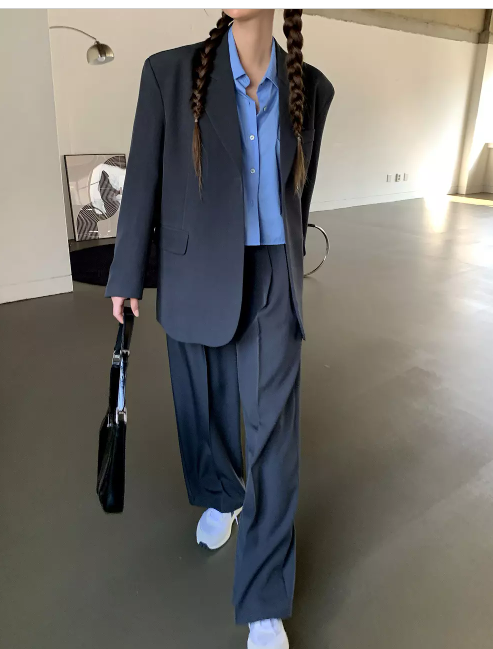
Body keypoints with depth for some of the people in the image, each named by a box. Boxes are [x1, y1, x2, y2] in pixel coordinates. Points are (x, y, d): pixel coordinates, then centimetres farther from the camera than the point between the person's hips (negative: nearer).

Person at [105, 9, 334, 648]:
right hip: (196, 276, 0)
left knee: (274, 431, 0)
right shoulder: (170, 71, -4)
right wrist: (126, 278, 2)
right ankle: (221, 495, 52)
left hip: (272, 280, 1)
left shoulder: (311, 88, 4)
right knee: (206, 405, 18)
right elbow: (144, 178, -2)